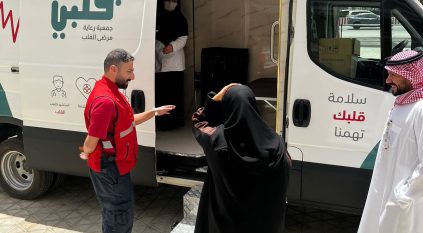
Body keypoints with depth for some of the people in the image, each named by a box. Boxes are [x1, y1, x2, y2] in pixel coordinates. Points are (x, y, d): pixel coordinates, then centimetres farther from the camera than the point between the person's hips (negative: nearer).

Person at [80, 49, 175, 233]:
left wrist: (154, 112, 12)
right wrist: (86, 154, -8)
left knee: (113, 212, 24)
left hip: (115, 166, 10)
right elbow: (91, 142, -30)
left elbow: (127, 122, 18)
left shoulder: (113, 92, 7)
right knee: (121, 215, 4)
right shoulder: (106, 100, -29)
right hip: (111, 168, -10)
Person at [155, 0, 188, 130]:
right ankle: (161, 121, 5)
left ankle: (173, 121, -3)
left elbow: (183, 39, -4)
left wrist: (172, 47, -21)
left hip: (174, 62, -2)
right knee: (160, 92, -2)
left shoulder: (181, 19, 6)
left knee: (174, 92, -7)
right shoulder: (158, 18, 14)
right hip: (159, 61, 2)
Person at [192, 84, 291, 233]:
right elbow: (281, 191, -8)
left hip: (224, 220, 0)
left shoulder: (217, 139, -19)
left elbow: (197, 121, 4)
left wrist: (215, 99, -7)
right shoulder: (275, 145, -19)